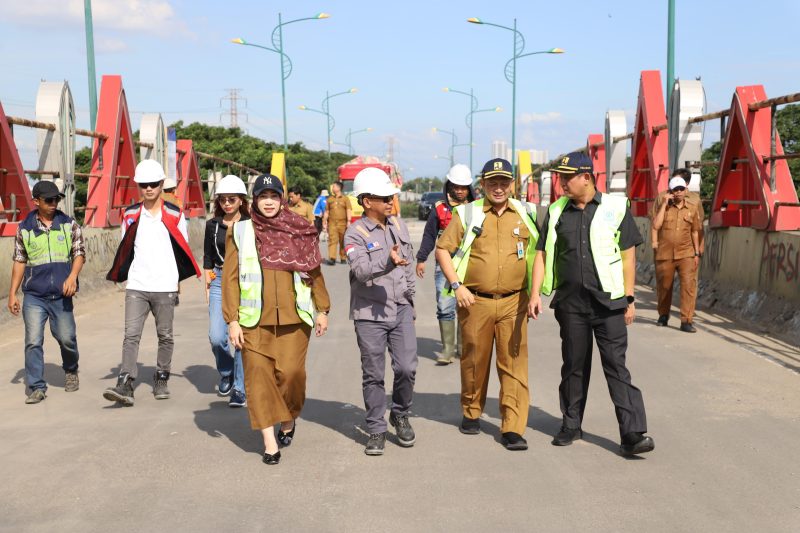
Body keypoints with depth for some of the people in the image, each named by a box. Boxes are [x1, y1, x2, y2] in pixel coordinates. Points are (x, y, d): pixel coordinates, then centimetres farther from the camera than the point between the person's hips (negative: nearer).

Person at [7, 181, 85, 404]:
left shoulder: (69, 225, 6)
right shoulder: (24, 228, 7)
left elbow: (79, 253, 4)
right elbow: (19, 261, 11)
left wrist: (72, 277, -13)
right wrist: (12, 293, 9)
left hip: (61, 295, 0)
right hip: (33, 296, 0)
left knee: (66, 338, 2)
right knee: (33, 342, -5)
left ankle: (71, 371, 31)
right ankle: (37, 387, 3)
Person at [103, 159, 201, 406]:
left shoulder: (174, 215, 4)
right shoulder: (131, 215, 8)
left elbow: (183, 249, 10)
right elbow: (125, 249, 17)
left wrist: (177, 279, 9)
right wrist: (121, 274, 12)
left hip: (165, 287, -1)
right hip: (136, 286, 1)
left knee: (165, 336, 7)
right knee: (131, 335, -8)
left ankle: (161, 380, 22)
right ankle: (125, 386, -12)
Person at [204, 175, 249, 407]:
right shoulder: (212, 225, 8)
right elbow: (208, 258, 12)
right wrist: (208, 286, 8)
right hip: (220, 281, 2)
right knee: (216, 337, -8)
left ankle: (240, 389, 5)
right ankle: (227, 373, 22)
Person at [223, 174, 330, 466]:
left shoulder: (299, 231, 8)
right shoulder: (240, 232, 5)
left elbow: (314, 272, 12)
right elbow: (231, 278, 3)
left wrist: (322, 310, 10)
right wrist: (232, 320, -3)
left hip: (293, 318, 0)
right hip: (254, 320, 0)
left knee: (291, 373, -5)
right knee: (259, 377, -2)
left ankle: (289, 420, 25)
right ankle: (270, 442, 7)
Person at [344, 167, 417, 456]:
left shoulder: (399, 226, 9)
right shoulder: (355, 233, -9)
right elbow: (361, 269, -25)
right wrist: (387, 262, -42)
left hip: (401, 310, 4)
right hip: (369, 314, -4)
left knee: (407, 368, -2)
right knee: (373, 375, 4)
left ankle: (400, 415, 23)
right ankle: (376, 430, 17)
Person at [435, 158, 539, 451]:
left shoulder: (526, 214, 8)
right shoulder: (467, 214, 2)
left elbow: (538, 251, 17)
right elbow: (442, 250, 4)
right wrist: (457, 285, -6)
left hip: (513, 303, 1)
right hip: (475, 302, 0)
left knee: (515, 364, -4)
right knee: (474, 361, 11)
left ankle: (513, 429, -1)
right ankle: (471, 413, 32)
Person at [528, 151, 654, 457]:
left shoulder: (616, 208, 0)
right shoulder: (556, 212, 8)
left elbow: (628, 255, 2)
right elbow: (542, 254, 9)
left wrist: (629, 299, -1)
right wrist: (536, 293, -2)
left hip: (608, 301, -3)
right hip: (570, 302, 3)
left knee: (616, 366, -5)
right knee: (573, 366, 12)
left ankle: (633, 434, -4)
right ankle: (571, 426, 24)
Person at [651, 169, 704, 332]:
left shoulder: (693, 206, 3)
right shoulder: (662, 203, -2)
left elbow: (695, 231, 9)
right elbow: (656, 225, -14)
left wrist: (697, 253, 7)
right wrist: (664, 204, -15)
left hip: (686, 253, 0)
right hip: (664, 253, 0)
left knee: (689, 284, -12)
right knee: (663, 286, 12)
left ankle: (686, 321, -9)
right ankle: (663, 315, 34)